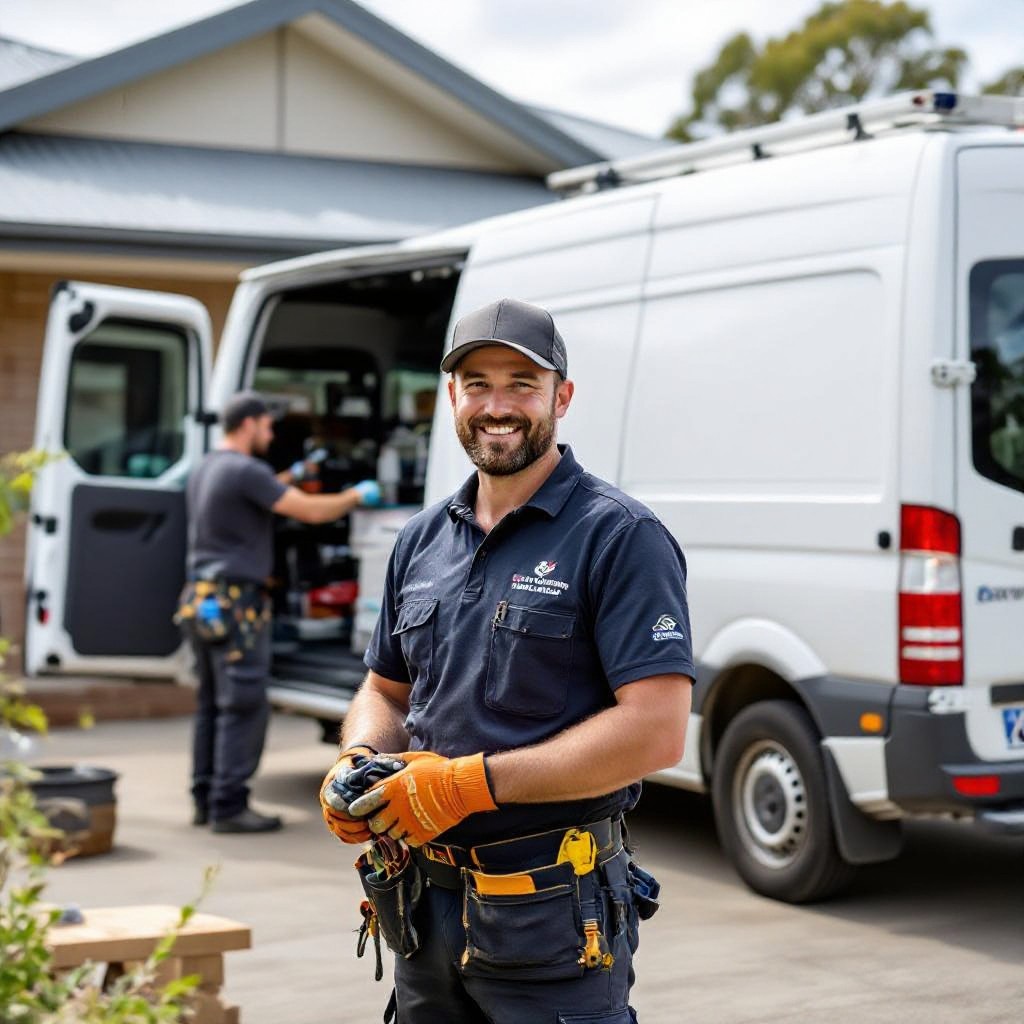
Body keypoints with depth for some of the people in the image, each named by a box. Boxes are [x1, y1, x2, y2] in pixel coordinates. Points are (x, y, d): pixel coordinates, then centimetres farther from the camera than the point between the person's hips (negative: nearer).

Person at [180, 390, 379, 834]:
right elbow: (311, 511, -16)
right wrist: (357, 496, -2)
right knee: (244, 707, -7)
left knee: (212, 705, 14)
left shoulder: (204, 470, 15)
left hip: (202, 600, 10)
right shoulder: (244, 471, -14)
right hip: (234, 602, -10)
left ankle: (206, 798, 17)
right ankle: (228, 806, -7)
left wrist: (292, 476, 31)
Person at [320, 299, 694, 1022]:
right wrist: (355, 766, -1)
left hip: (554, 920, -6)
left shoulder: (620, 537, -10)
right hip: (427, 906, 6)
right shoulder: (422, 540, 12)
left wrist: (472, 781, -21)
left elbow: (656, 732, -19)